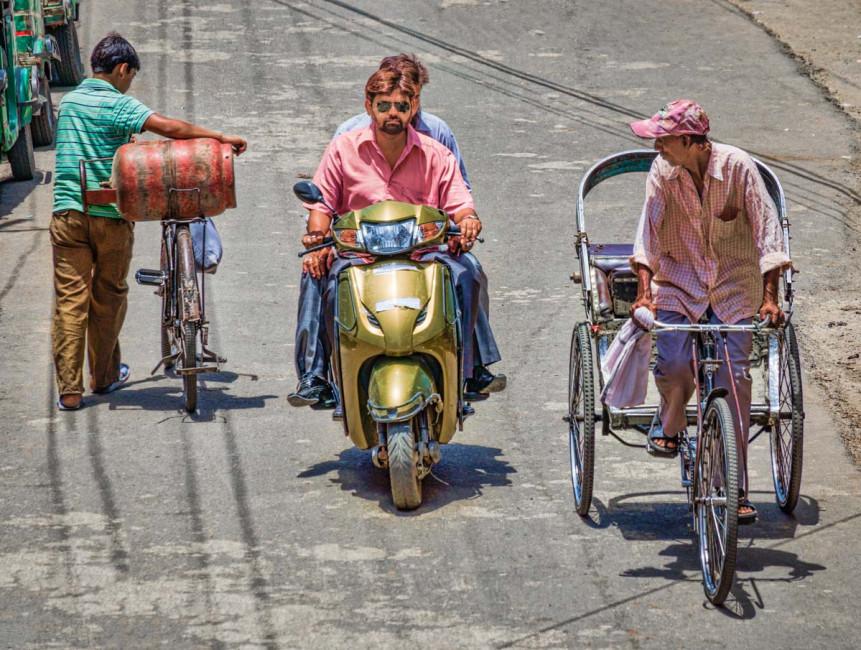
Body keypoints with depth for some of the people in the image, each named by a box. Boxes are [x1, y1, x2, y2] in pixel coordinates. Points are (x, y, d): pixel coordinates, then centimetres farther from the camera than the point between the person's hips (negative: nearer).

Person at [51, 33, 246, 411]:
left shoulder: (69, 101, 12)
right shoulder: (118, 105, -9)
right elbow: (168, 128, -21)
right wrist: (221, 138, -17)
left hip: (68, 212, 4)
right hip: (111, 216, -4)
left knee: (70, 301, 1)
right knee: (108, 298, 14)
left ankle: (69, 390, -4)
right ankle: (104, 377, 27)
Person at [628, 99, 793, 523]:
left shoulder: (737, 166, -14)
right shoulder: (663, 170, -9)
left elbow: (766, 228, -14)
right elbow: (647, 229, -14)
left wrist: (770, 297, -21)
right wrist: (644, 293, -27)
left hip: (733, 281, -1)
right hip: (678, 277, 1)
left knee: (735, 377, -11)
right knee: (672, 364, -22)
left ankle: (736, 489, -5)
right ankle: (670, 424, 15)